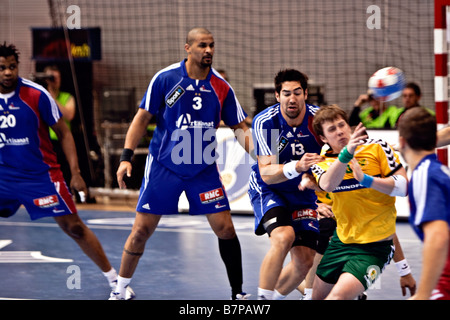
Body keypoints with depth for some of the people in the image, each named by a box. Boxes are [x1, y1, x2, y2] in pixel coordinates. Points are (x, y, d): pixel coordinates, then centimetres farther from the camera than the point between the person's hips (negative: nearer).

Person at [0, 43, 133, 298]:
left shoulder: (36, 95, -12)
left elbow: (64, 133, -5)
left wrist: (75, 173, -10)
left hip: (40, 175, -3)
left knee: (73, 227, -4)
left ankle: (114, 279, 6)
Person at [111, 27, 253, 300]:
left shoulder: (221, 87, -2)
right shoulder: (165, 78, -8)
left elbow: (240, 127, 5)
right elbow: (143, 118, -2)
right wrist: (126, 157, -8)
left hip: (204, 169, 2)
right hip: (163, 165, -2)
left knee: (225, 228, -6)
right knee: (142, 230, -1)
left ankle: (238, 293, 9)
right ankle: (120, 290, 17)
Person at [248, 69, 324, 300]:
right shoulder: (264, 122, -22)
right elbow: (266, 173, -26)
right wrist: (297, 167, -46)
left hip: (303, 193, 4)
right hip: (268, 189, -4)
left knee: (304, 261, -1)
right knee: (283, 237, -30)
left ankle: (273, 296, 25)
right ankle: (262, 299, -20)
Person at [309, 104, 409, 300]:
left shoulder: (377, 148, -4)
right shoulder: (322, 164, 3)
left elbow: (404, 186, -9)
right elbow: (327, 185, -21)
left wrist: (367, 180, -22)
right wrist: (347, 153, -36)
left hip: (373, 246, -5)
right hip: (341, 241, 5)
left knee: (339, 296, -25)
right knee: (318, 296, 18)